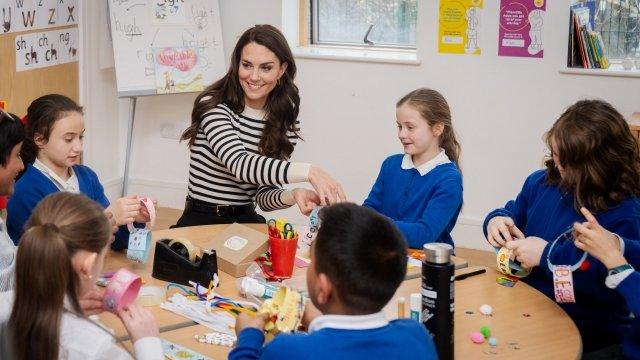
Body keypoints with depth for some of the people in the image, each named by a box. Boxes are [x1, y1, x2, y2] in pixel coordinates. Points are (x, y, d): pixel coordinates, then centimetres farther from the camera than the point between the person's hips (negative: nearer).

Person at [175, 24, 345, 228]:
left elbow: (262, 196, 1)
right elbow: (239, 164, -28)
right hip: (200, 221, -3)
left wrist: (293, 195, -23)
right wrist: (309, 172, -38)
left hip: (246, 220, 4)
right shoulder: (213, 106, -11)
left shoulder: (287, 124, 4)